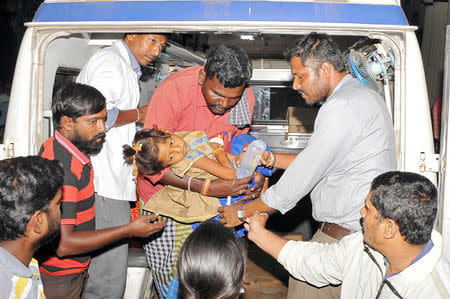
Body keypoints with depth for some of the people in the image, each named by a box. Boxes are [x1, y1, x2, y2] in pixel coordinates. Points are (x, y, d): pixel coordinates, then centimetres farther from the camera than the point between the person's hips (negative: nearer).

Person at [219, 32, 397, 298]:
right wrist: (271, 159, 11)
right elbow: (318, 160, 19)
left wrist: (244, 211, -8)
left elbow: (304, 175, -18)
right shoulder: (362, 96, 15)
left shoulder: (344, 107, -19)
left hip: (349, 235, -10)